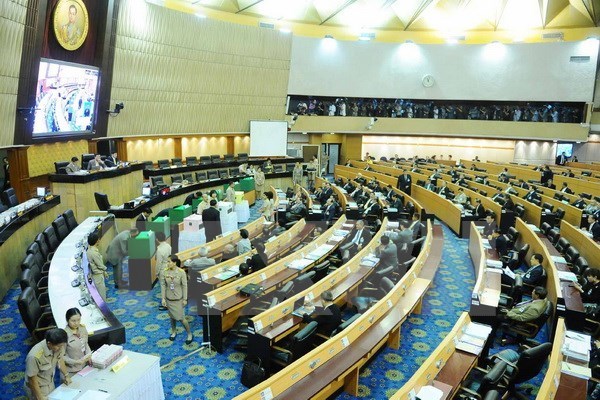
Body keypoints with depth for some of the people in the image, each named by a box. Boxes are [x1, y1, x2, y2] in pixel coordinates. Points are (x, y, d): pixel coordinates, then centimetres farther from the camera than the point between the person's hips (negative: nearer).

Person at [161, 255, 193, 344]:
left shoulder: (181, 272, -17)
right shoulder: (165, 272, -9)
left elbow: (184, 286, -11)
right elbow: (163, 285, -2)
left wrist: (185, 299, -9)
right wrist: (163, 298, -3)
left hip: (178, 299, -3)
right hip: (169, 299, 3)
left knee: (181, 318, 0)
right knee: (172, 317, 19)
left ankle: (190, 334, 19)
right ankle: (174, 332, 42)